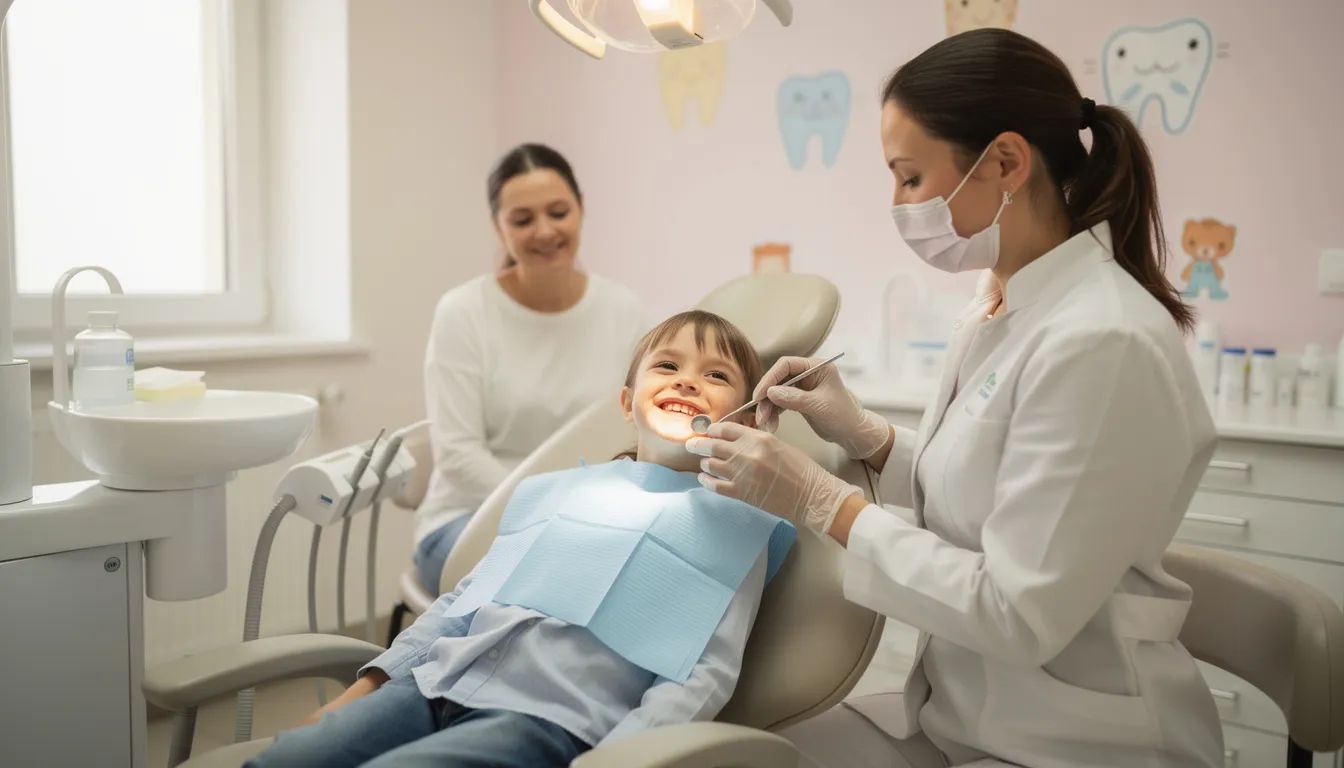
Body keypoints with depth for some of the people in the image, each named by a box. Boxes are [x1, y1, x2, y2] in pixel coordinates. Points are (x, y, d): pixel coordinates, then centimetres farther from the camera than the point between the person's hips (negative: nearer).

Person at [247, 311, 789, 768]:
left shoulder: (733, 522, 5)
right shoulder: (553, 488, 20)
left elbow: (705, 672, -5)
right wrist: (365, 687, 13)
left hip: (551, 716, -4)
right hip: (433, 683, 5)